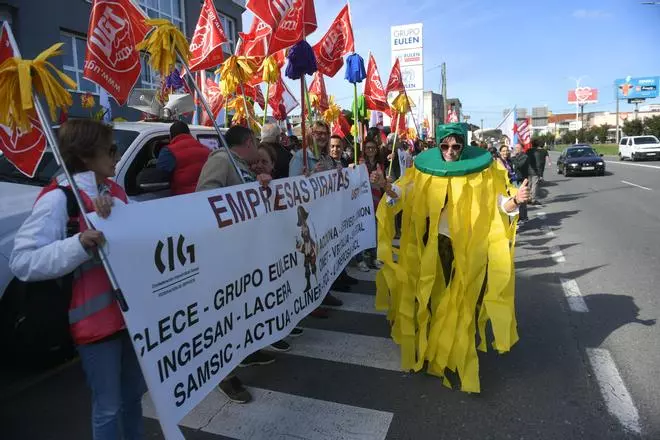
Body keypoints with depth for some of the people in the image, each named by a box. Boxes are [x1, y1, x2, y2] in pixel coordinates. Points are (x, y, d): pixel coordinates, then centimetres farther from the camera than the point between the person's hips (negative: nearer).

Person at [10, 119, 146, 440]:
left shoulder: (114, 191, 8)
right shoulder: (58, 199, -16)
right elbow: (21, 262, -21)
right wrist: (79, 243, -33)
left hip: (130, 311, 7)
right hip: (95, 319, -7)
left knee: (133, 393, 23)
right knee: (108, 406, 8)